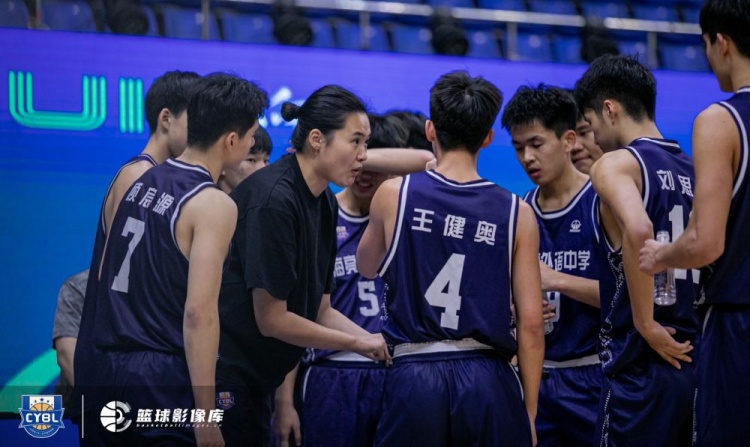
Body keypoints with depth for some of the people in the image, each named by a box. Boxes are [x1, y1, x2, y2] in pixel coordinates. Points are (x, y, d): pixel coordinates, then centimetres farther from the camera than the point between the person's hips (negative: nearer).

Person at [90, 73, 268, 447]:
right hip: (164, 378, -8)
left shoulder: (139, 182, 11)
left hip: (112, 369, 8)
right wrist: (206, 415, -18)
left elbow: (106, 278, 17)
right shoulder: (214, 205, -12)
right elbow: (199, 312, -19)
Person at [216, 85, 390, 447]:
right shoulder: (274, 199, -20)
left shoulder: (324, 204, 7)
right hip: (222, 377, -9)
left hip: (254, 382, 9)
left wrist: (380, 346, -3)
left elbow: (319, 310, 10)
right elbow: (271, 319, -19)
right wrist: (358, 343, -10)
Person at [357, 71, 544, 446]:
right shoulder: (517, 214, 1)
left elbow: (367, 268, 21)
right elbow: (531, 324, 0)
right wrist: (528, 414, 8)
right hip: (488, 380, 0)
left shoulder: (393, 194, 1)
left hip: (413, 377, 0)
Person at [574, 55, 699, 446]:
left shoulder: (615, 164, -7)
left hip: (641, 365, -7)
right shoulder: (694, 171, 14)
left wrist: (646, 324, -19)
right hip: (698, 359, 7)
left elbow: (638, 231, -26)